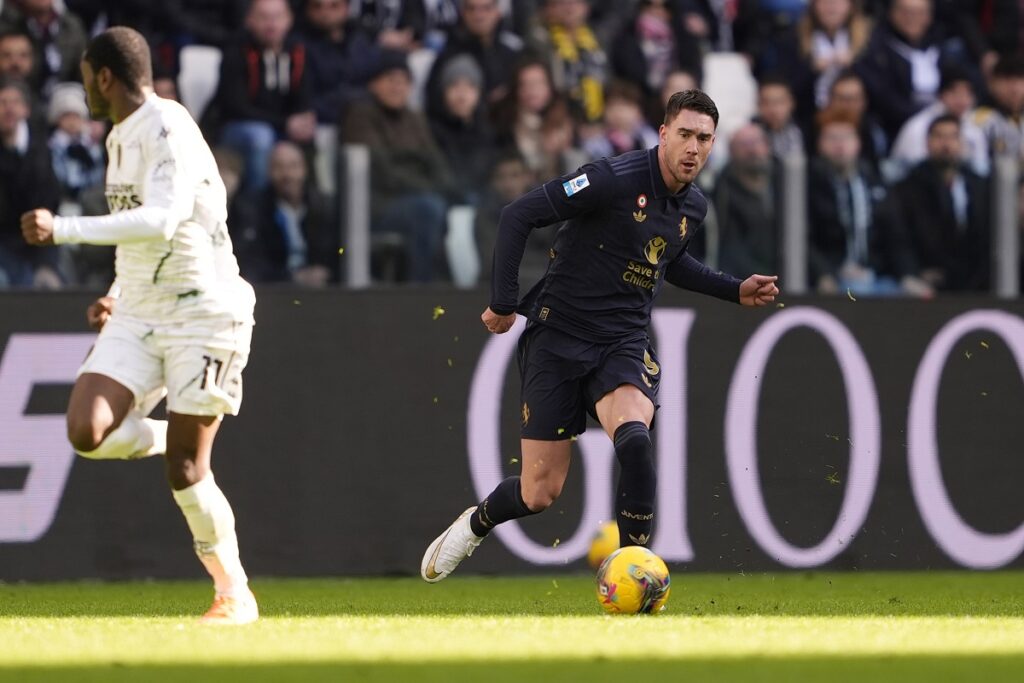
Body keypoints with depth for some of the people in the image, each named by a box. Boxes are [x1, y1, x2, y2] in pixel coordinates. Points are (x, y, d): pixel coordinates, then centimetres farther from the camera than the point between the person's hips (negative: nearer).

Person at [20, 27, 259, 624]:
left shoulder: (168, 131, -15)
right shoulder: (122, 139, 15)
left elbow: (163, 220, -30)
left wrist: (65, 230, -30)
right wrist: (120, 296, 17)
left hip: (202, 311, -8)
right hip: (138, 316, 8)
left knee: (185, 467, -8)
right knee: (87, 431, -14)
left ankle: (235, 593, 9)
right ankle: (174, 439, 16)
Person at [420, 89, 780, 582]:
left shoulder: (693, 207, 5)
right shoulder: (615, 179, -17)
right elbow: (519, 214, -15)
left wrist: (735, 291, 19)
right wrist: (504, 302, -14)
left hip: (623, 346, 4)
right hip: (557, 338, -4)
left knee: (634, 441, -31)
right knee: (539, 493, -2)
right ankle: (475, 524, 34)